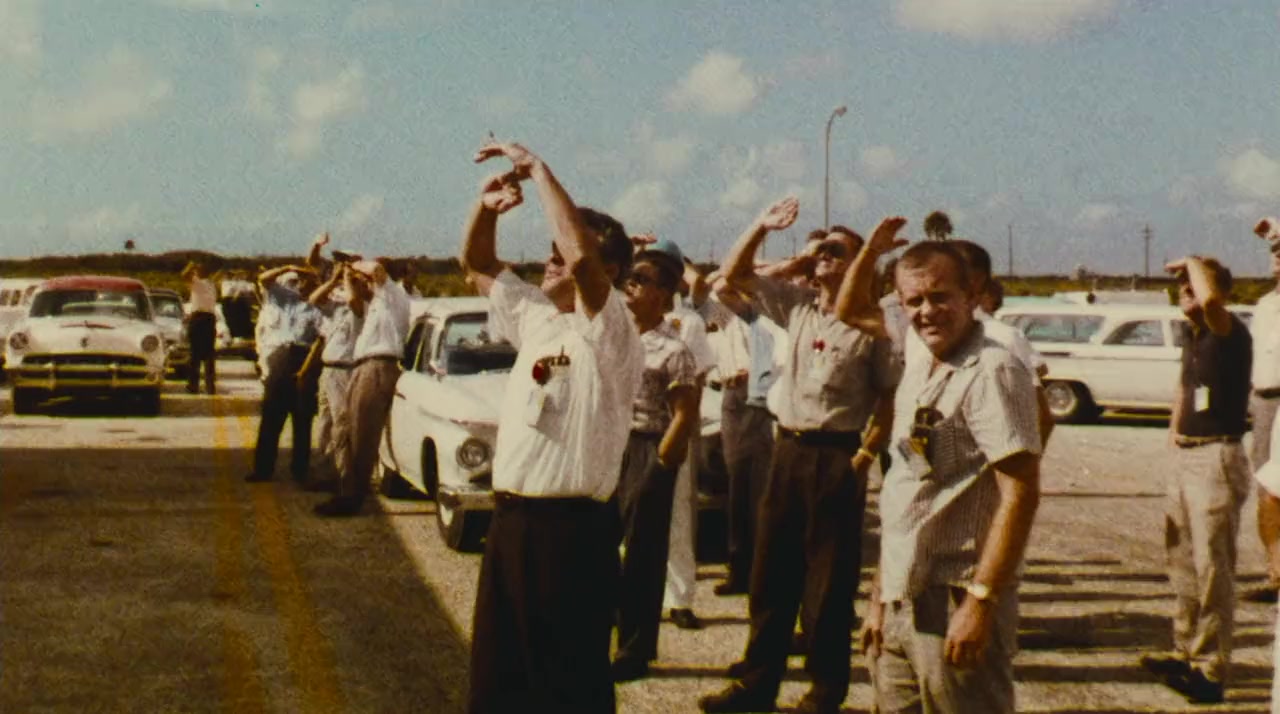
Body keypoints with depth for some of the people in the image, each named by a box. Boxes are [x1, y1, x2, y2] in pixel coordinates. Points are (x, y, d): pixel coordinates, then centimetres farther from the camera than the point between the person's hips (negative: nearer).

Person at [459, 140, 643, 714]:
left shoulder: (608, 332, -11)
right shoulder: (534, 315, 13)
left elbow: (581, 257, -30)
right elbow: (477, 264, 25)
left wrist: (539, 170, -21)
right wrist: (487, 206, 4)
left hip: (571, 530, -8)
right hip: (510, 520, 8)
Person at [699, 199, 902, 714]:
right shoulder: (796, 306, 9)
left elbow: (890, 395, -6)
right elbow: (734, 274, 9)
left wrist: (866, 454, -13)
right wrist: (762, 226, -4)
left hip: (837, 456, -5)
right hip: (788, 449, 6)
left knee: (829, 579, 1)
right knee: (772, 570, 10)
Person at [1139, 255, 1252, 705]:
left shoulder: (1230, 333, -14)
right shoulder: (1192, 336, 13)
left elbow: (1210, 300, -37)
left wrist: (1193, 263, -20)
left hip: (1218, 460, -10)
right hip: (1187, 459, 10)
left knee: (1212, 567, -7)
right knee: (1182, 561, 17)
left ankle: (1212, 671, -2)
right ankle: (1186, 653, 29)